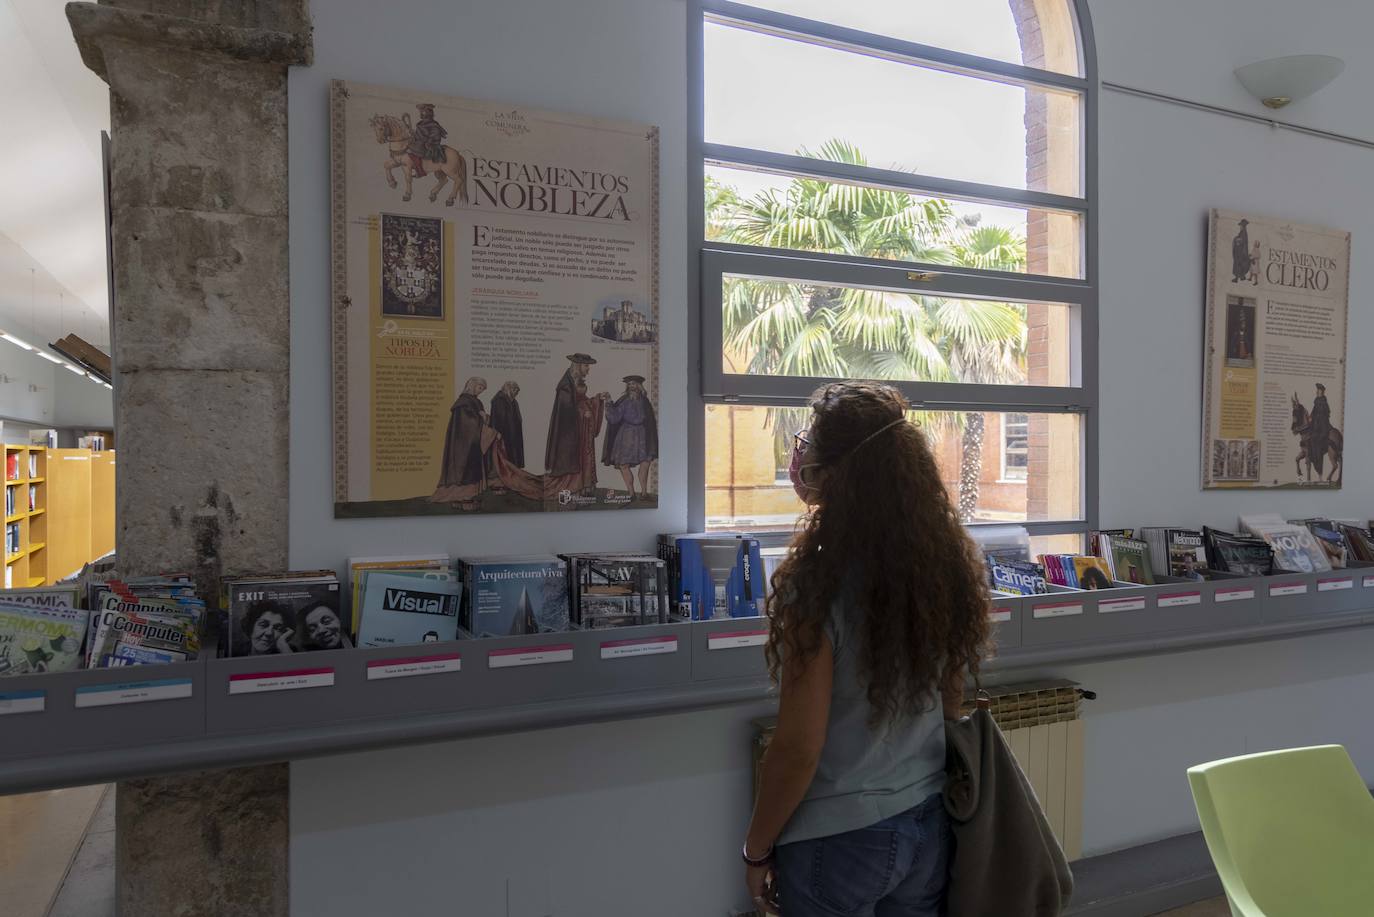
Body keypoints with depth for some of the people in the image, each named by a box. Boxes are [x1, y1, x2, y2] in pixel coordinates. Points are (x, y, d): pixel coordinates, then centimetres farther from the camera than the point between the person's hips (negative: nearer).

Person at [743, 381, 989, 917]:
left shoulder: (818, 582, -24)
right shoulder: (946, 565, -6)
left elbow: (798, 749, -19)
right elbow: (951, 709, 6)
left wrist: (757, 851, -5)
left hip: (837, 839, -5)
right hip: (929, 827, 6)